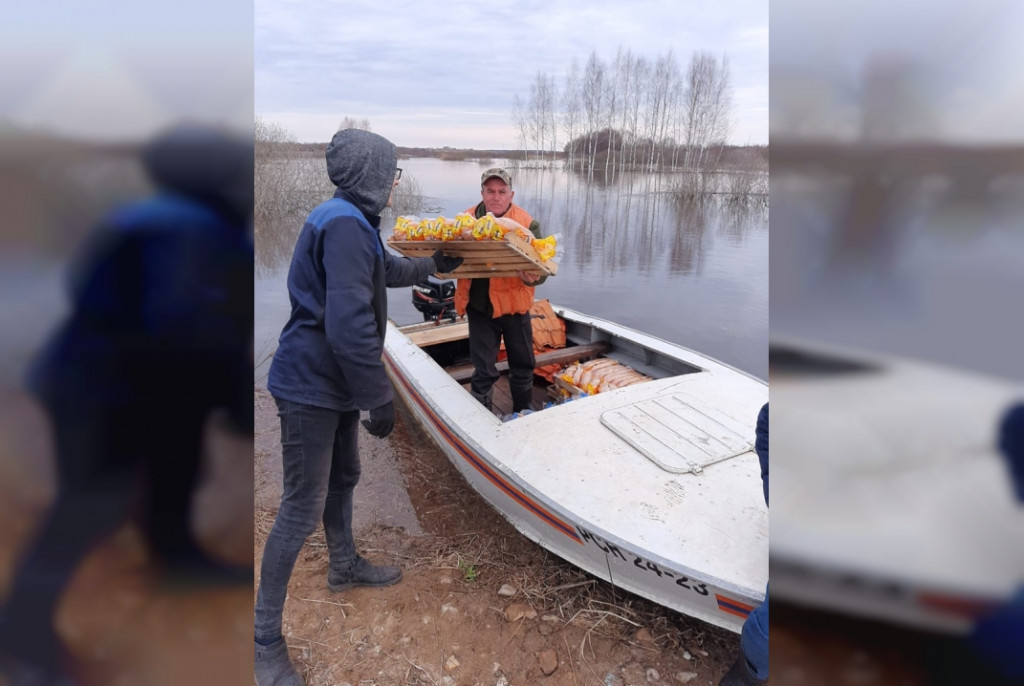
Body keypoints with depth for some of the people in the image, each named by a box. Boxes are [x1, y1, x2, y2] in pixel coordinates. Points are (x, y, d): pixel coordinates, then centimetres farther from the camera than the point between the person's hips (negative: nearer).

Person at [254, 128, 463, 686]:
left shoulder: (354, 221, 13)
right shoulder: (345, 225, -21)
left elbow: (387, 270, 33)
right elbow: (349, 322, -29)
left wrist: (432, 266, 48)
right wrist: (380, 398, -22)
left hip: (334, 383, 10)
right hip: (311, 388, -10)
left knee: (343, 477, 24)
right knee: (302, 509, -1)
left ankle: (344, 566, 47)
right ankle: (264, 640, 16)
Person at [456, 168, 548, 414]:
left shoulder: (527, 223, -7)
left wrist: (533, 277, -32)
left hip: (514, 304, 0)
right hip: (480, 306, 0)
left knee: (522, 366, 16)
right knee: (483, 371, 7)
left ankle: (524, 415, 38)